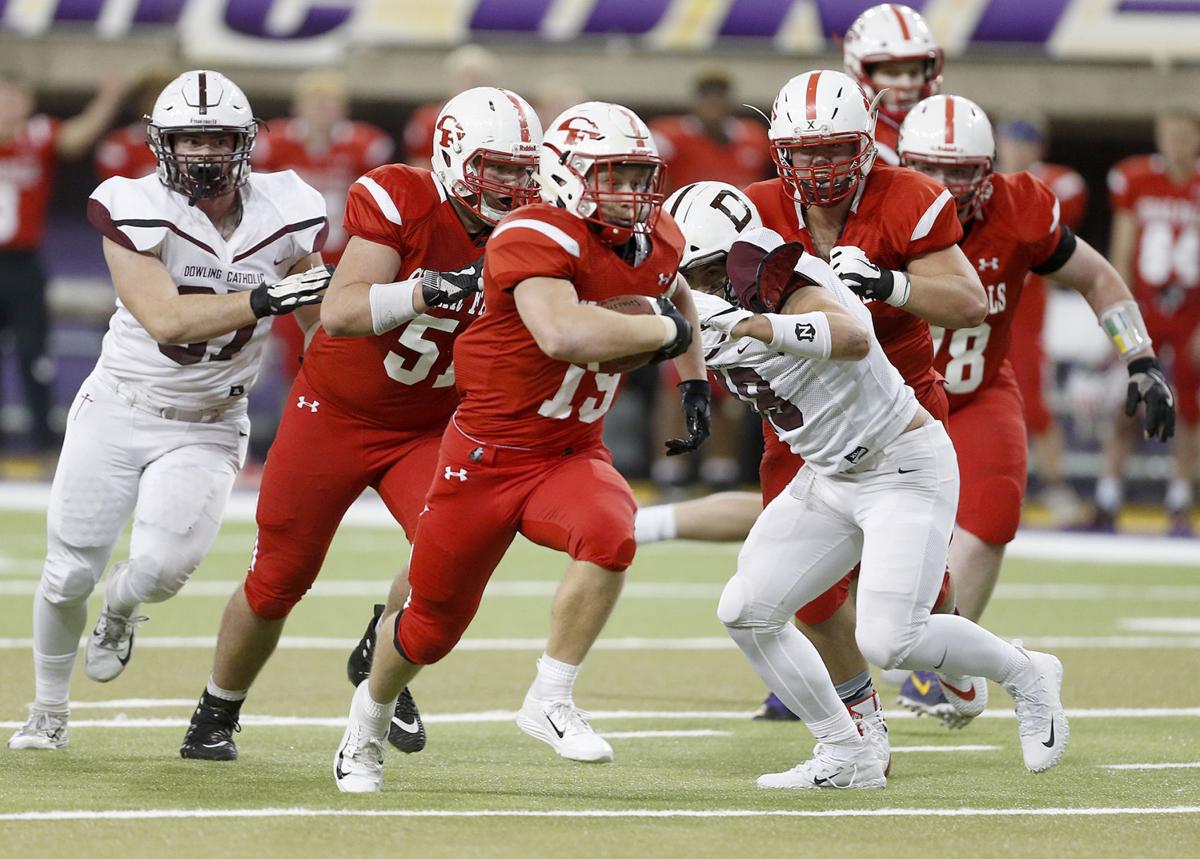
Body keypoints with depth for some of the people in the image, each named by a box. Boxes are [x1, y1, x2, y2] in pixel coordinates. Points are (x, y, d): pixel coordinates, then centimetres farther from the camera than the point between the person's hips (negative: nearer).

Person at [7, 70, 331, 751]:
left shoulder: (286, 215, -8)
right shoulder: (137, 210, -19)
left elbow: (323, 318, 9)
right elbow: (165, 319, -31)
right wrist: (265, 300, -41)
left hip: (206, 431, 1)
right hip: (118, 411, -1)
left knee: (162, 568, -20)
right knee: (70, 575, 2)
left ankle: (120, 610, 19)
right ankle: (49, 713, 29)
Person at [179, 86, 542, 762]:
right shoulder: (400, 200, -23)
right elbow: (341, 312, -33)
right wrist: (431, 289, -47)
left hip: (429, 428, 3)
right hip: (335, 414, -3)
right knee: (278, 579, 8)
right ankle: (217, 715, 33)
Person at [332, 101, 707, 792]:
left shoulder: (654, 239, 1)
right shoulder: (537, 240, -24)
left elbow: (675, 296, 27)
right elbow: (564, 335, -43)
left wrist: (696, 383, 14)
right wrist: (665, 331, -28)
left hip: (573, 456, 5)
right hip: (488, 454, -5)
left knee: (610, 536, -31)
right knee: (434, 623, 10)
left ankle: (550, 701, -16)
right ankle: (366, 728, 40)